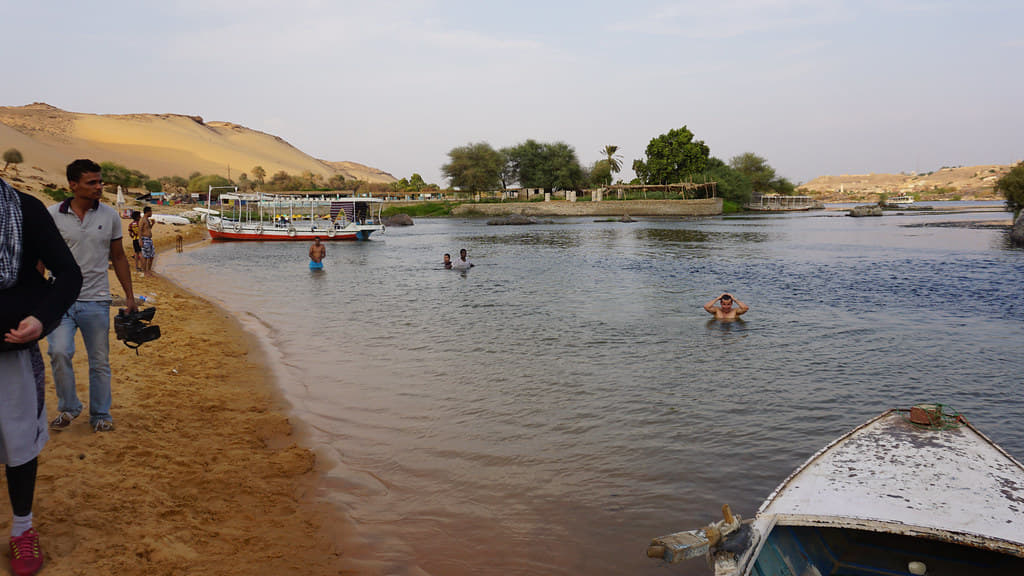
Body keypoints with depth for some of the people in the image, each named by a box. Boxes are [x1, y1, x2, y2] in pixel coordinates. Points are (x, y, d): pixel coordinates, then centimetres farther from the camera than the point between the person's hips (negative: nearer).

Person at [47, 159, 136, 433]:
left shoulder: (110, 216, 4)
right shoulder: (52, 215, -2)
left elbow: (118, 258, 11)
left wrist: (129, 295, 8)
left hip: (96, 300, 2)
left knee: (100, 361, 6)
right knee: (59, 352, -16)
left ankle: (100, 415, 23)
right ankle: (68, 407, 8)